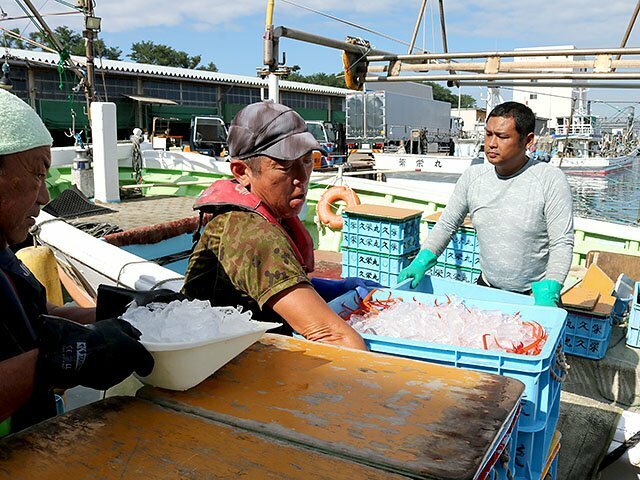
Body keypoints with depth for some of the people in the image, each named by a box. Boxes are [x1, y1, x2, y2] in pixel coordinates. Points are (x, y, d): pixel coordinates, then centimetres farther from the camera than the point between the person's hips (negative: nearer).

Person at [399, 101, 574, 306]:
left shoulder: (551, 180, -12)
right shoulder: (472, 176, -1)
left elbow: (562, 243, -13)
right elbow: (446, 225, 6)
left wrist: (548, 294, -24)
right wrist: (421, 262, -7)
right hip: (487, 289, 3)